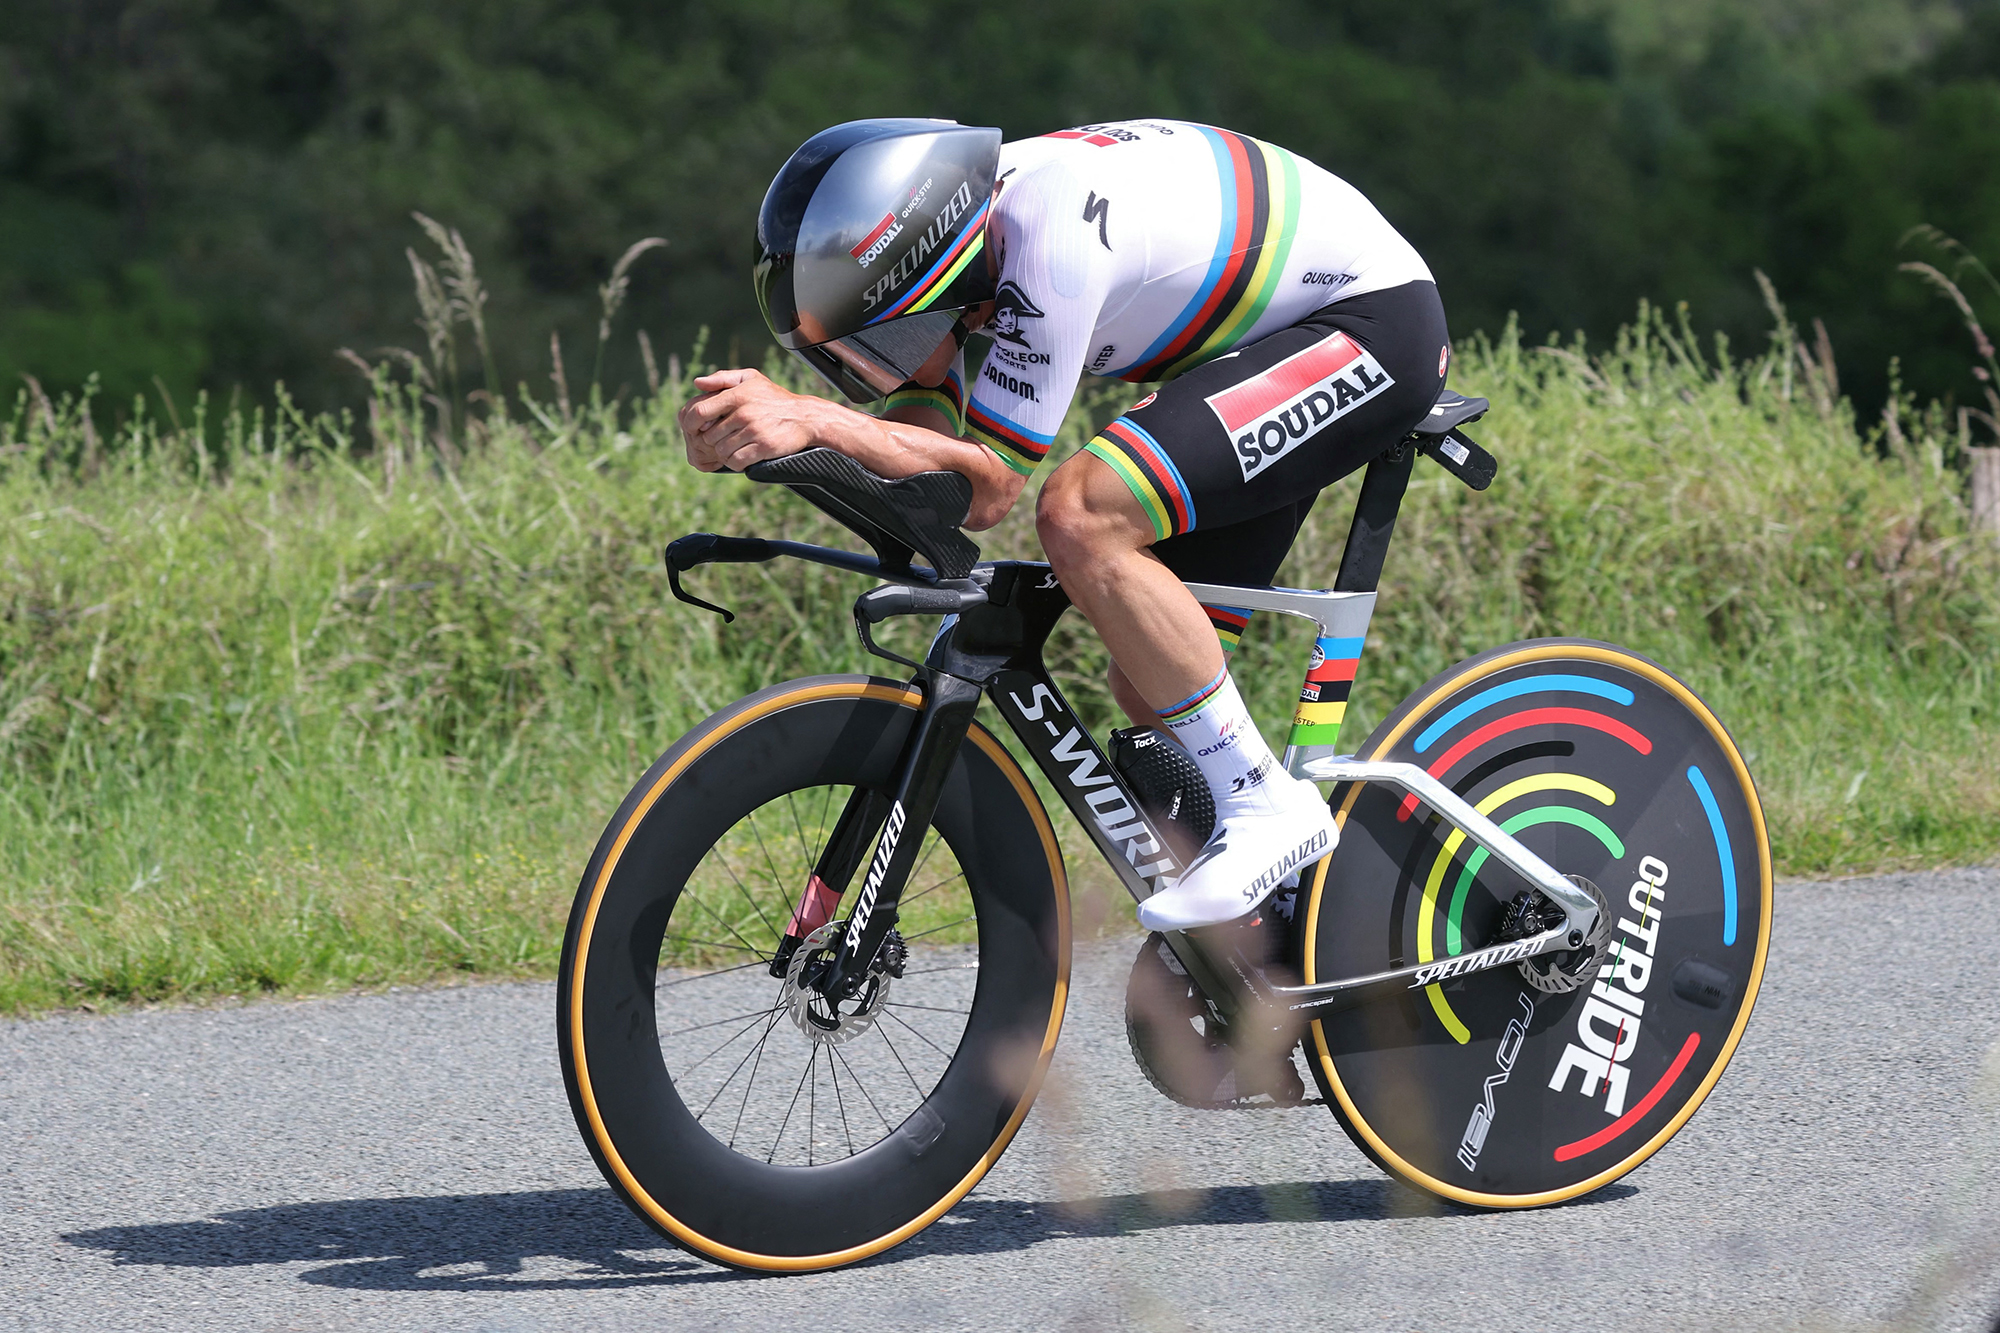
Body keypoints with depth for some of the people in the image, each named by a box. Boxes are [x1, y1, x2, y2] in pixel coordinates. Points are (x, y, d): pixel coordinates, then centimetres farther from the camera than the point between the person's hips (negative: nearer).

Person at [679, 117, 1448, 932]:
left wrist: (815, 420, -37)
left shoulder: (1050, 236, -32)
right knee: (1152, 689, 3)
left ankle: (1266, 805, -17)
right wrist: (774, 419, -27)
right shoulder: (925, 238, -6)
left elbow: (988, 484, -30)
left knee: (1079, 517, -27)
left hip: (1373, 325, -10)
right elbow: (923, 446, -10)